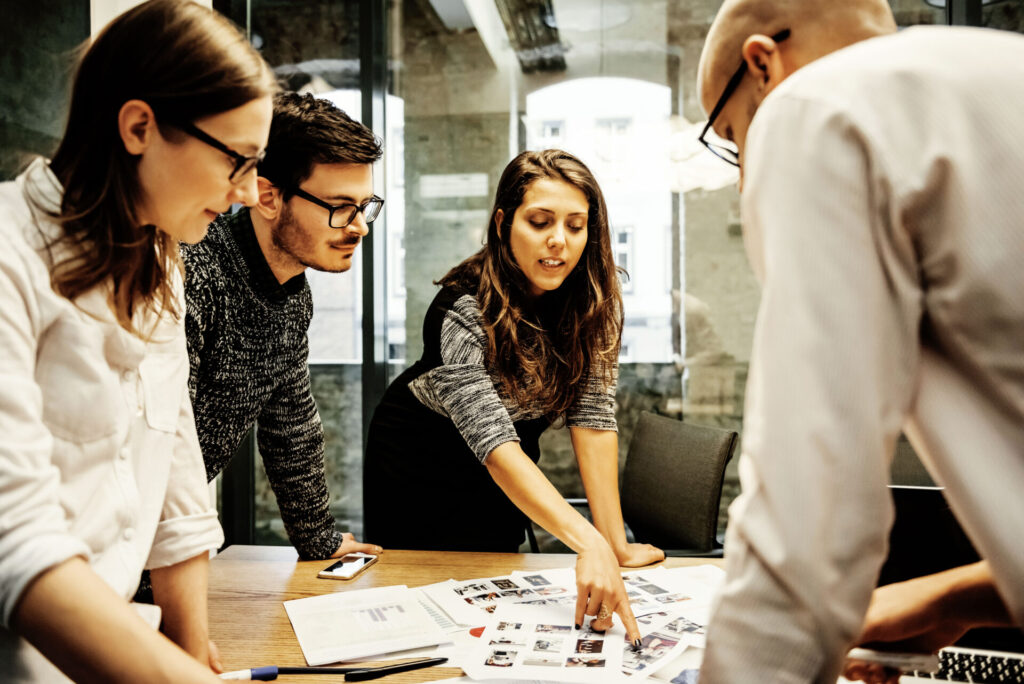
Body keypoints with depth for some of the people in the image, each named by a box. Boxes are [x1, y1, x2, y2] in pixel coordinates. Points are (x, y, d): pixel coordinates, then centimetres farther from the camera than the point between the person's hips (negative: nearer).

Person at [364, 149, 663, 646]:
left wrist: (615, 543, -25)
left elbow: (592, 414, -20)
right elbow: (493, 442, -43)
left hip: (505, 487, 4)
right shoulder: (463, 311, -34)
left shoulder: (595, 298, -19)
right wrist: (589, 543, -53)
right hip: (419, 469, -4)